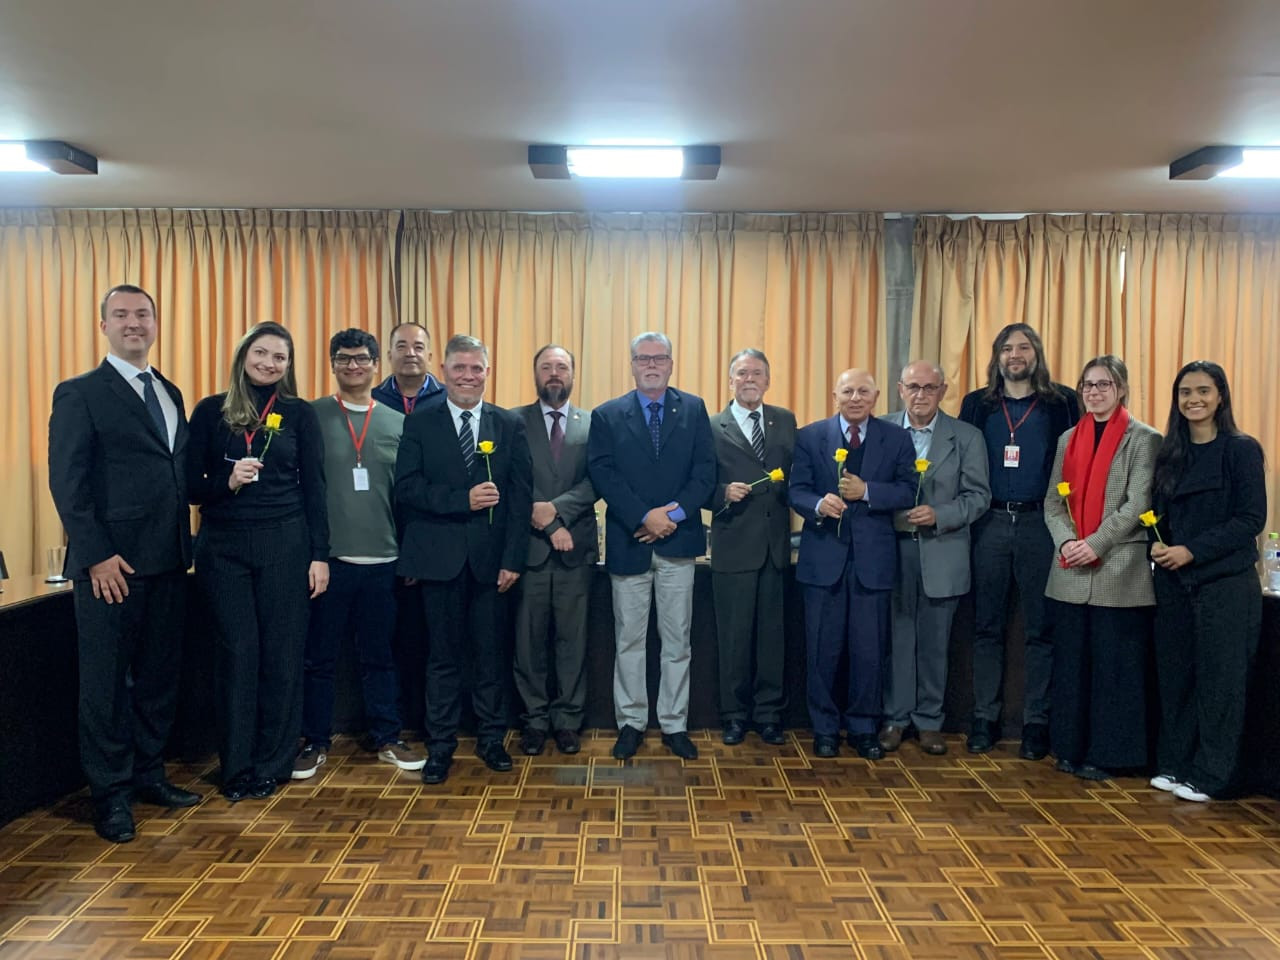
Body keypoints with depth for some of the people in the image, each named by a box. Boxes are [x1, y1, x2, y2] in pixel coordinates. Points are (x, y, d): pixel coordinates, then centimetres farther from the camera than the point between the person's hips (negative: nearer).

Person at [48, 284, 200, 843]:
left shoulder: (170, 393, 15)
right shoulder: (80, 394, -4)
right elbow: (67, 482, -10)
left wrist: (187, 544, 8)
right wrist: (97, 555, -16)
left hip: (168, 561, 6)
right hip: (111, 565, -6)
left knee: (159, 675, 14)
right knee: (107, 682, 5)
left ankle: (148, 774, 28)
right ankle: (110, 793, 18)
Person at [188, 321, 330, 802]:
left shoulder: (299, 414, 3)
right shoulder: (211, 411, 4)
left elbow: (314, 488, 2)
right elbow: (191, 486, 3)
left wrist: (319, 555, -2)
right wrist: (227, 482, -17)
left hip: (284, 545, 0)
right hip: (224, 547, 0)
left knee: (282, 653, 4)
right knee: (237, 653, 4)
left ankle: (273, 763, 19)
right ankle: (236, 766, 17)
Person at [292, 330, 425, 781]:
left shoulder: (397, 422, 8)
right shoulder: (311, 416, 1)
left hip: (381, 558, 2)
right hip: (326, 557, -2)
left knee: (379, 655, 12)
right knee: (318, 656, 9)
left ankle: (386, 738, 25)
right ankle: (315, 741, 24)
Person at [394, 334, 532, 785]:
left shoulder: (510, 425, 6)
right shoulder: (419, 423, 4)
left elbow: (520, 495, 1)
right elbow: (406, 487, -5)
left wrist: (513, 558, -6)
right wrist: (462, 499, -17)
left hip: (490, 557, 1)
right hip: (440, 557, -1)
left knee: (491, 654, 9)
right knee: (443, 656, 8)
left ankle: (491, 739, 24)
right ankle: (440, 745, 20)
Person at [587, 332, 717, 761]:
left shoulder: (694, 409, 6)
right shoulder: (607, 415, 4)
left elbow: (705, 469, -1)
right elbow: (603, 474, -6)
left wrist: (676, 513, -14)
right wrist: (644, 517, -16)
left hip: (678, 540, 1)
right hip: (629, 542, 0)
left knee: (677, 640, 8)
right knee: (628, 640, 8)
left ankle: (674, 724, 20)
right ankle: (631, 722, 21)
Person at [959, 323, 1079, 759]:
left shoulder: (1062, 401, 4)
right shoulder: (977, 403, 10)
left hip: (1040, 523, -1)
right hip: (989, 522, 2)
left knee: (1040, 626, 4)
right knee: (986, 625, 7)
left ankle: (1036, 722, 15)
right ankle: (985, 718, 17)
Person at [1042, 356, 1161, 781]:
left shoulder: (1143, 439, -2)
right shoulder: (1068, 439, 12)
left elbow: (1138, 504, -10)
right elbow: (1053, 502, 7)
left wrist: (1095, 544, -17)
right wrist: (1066, 542, -10)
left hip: (1119, 570, -4)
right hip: (1069, 573, 4)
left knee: (1113, 664, 2)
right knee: (1070, 661, 9)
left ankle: (1106, 753, 14)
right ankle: (1070, 747, 20)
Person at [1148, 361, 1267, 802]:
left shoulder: (1241, 450, -4)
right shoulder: (1170, 453, 10)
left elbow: (1251, 518, -10)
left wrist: (1191, 550, -16)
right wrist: (1158, 544, -6)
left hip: (1226, 583, -5)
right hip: (1173, 582, 5)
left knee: (1220, 680, 2)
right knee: (1175, 675, 9)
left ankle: (1211, 776, 11)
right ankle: (1174, 765, 20)